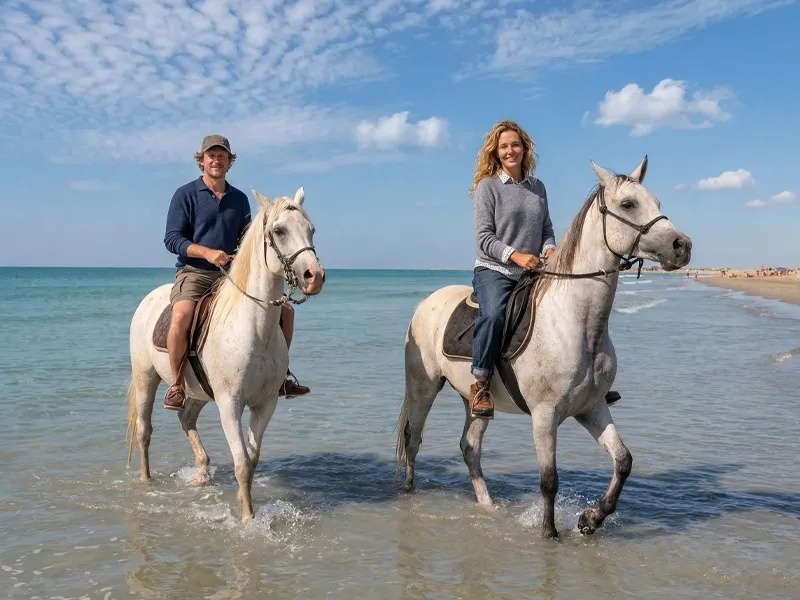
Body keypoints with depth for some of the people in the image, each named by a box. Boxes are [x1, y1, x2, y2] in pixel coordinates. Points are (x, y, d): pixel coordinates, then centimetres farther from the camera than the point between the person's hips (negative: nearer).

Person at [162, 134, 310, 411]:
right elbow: (172, 239, -7)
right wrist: (207, 252, -22)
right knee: (181, 317, -35)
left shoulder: (239, 199, 14)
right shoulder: (185, 194, 0)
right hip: (194, 273, -5)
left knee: (285, 309, -3)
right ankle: (176, 385, -17)